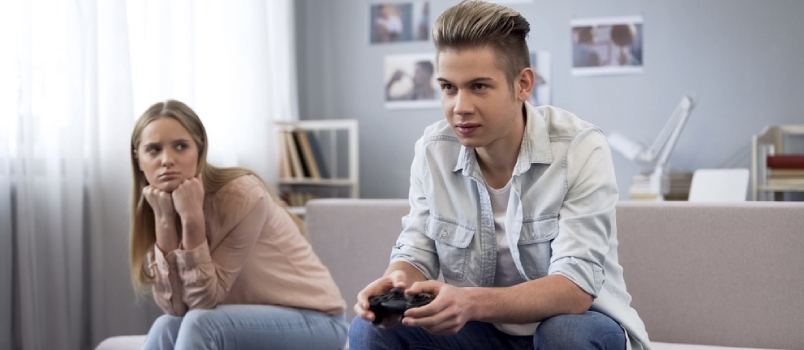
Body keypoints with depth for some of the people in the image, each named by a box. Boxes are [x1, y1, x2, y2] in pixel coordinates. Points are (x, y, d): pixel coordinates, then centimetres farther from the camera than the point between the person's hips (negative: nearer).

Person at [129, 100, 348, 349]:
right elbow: (175, 307, -15)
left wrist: (192, 216, -30)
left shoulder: (242, 195, -23)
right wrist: (164, 218, -22)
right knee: (167, 328, -18)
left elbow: (204, 299, -23)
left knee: (200, 325, -27)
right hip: (250, 323, 6)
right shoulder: (161, 204, -4)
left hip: (315, 321, -6)